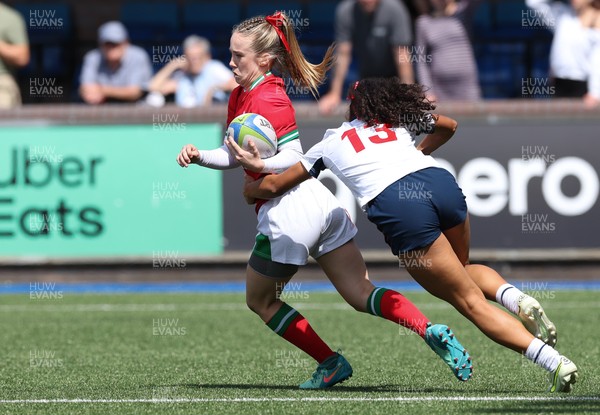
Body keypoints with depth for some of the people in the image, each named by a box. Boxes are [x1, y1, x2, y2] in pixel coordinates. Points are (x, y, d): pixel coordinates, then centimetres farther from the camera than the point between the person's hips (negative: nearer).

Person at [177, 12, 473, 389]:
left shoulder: (268, 100, -13)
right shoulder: (239, 96, 15)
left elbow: (294, 157, -18)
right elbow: (236, 156, 20)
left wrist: (259, 164, -34)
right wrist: (200, 156, 6)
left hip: (287, 212, -9)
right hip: (319, 203, 9)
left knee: (260, 301, 13)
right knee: (361, 295, 5)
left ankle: (331, 364, 12)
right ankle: (431, 331, -15)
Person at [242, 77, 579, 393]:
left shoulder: (330, 144, 25)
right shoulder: (399, 120, 32)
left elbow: (272, 186, 28)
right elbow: (449, 126, 50)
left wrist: (249, 189, 49)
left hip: (396, 207, -4)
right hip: (441, 183, 4)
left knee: (471, 301, 2)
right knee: (463, 270, 32)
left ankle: (555, 362, -14)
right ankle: (515, 298, -2)